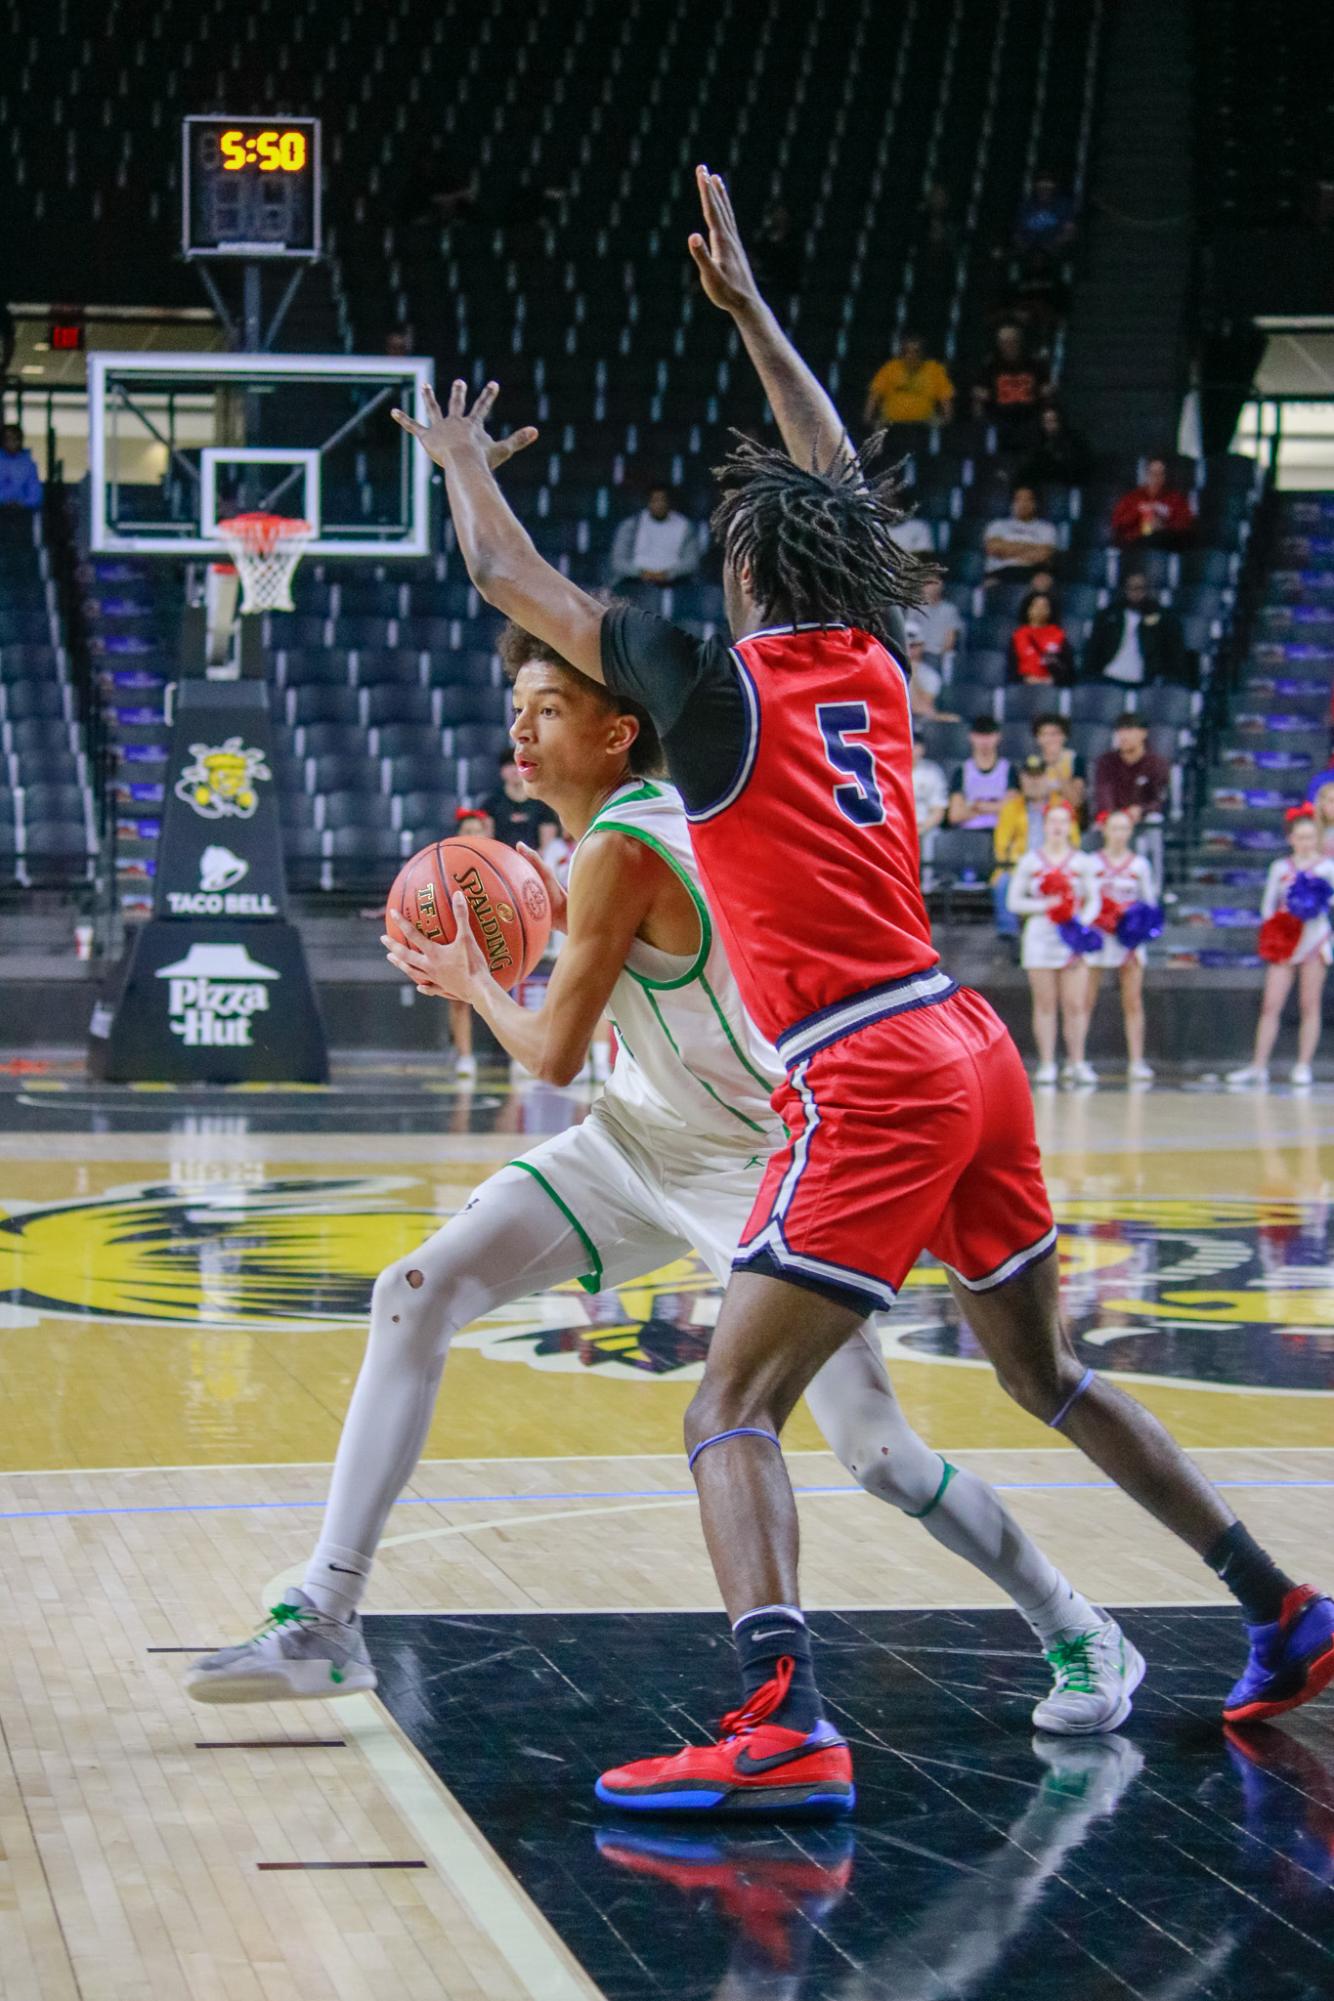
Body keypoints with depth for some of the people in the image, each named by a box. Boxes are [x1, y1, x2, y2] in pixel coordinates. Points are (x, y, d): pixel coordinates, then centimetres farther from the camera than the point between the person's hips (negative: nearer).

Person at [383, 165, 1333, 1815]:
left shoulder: (717, 685, -4)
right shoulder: (873, 663, 12)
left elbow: (503, 575, 6)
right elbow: (844, 490, 30)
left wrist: (462, 460, 26)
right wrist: (748, 309, 37)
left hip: (872, 1085, -8)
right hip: (973, 1052, 8)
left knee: (734, 1405, -11)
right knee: (1046, 1373, 22)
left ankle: (785, 1731, -30)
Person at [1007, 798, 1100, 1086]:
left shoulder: (1081, 862, 7)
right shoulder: (1031, 861, 5)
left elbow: (1093, 901, 9)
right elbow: (1014, 902, 3)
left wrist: (1083, 921, -10)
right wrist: (1044, 905, -11)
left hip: (1073, 940, 1)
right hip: (1041, 936, -1)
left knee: (1076, 1005, -4)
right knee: (1045, 1005, 0)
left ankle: (1076, 1063, 5)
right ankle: (1047, 1064, 5)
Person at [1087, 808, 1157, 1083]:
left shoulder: (1139, 864, 7)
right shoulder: (1091, 863, 3)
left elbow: (1149, 901, 10)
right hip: (1097, 936, -1)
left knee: (1133, 1001, -2)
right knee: (1085, 1001, -4)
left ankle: (1137, 1062, 0)